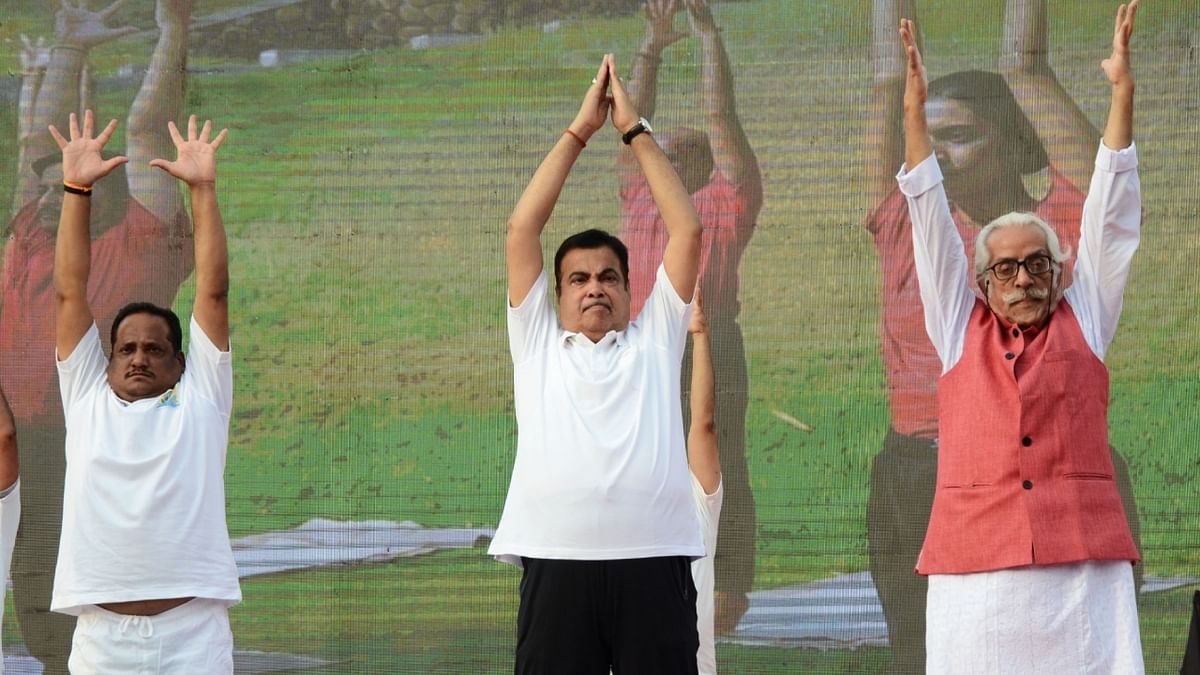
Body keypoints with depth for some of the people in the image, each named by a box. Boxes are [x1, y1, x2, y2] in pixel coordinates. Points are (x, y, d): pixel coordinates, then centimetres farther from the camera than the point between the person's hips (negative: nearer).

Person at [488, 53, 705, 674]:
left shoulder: (654, 341, 19)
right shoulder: (537, 343, 19)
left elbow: (687, 230, 14)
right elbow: (522, 230, 13)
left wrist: (635, 130, 15)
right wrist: (579, 131, 14)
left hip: (653, 561, 0)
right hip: (556, 562, 0)